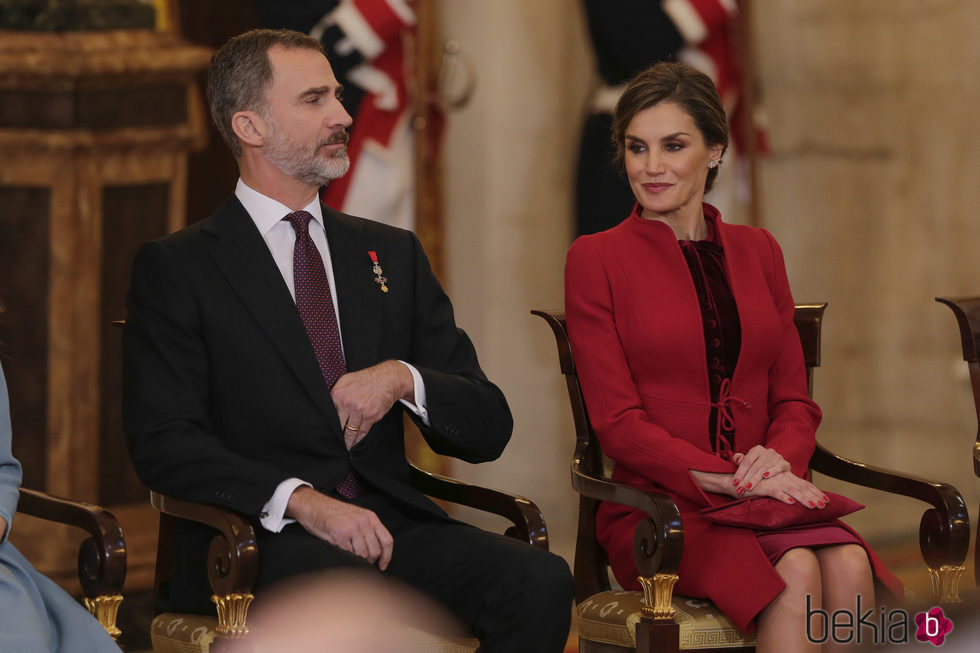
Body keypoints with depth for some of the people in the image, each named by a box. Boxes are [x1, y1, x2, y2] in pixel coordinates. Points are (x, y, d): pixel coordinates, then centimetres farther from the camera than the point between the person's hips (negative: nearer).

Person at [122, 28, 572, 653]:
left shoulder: (392, 254, 20)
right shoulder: (176, 268, 5)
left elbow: (488, 427, 16)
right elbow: (164, 442, -7)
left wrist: (403, 378, -6)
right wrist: (301, 501, -22)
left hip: (391, 524, 5)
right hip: (259, 536, -5)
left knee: (541, 579, -25)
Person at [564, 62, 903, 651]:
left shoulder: (757, 251, 17)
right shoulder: (597, 259, 3)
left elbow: (795, 400, 15)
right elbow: (619, 424, -4)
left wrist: (779, 458, -9)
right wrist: (730, 479, -16)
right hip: (658, 504, -4)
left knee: (848, 567, -30)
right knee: (795, 573, -33)